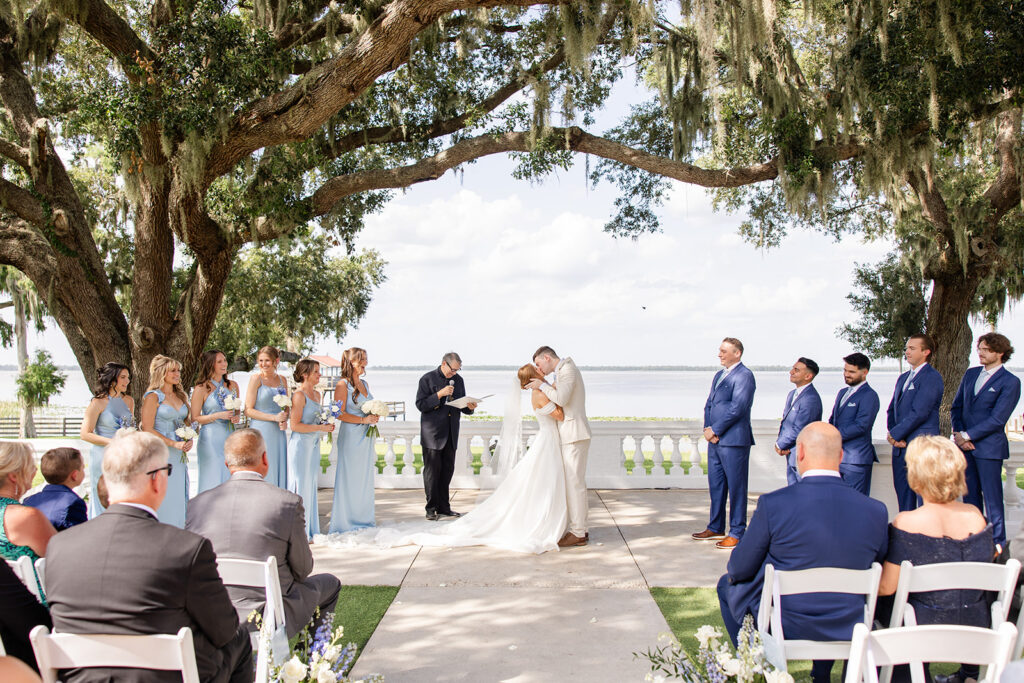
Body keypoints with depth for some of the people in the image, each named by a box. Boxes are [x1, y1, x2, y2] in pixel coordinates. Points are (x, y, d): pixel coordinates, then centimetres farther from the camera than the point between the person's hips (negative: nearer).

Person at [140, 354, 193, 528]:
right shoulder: (153, 397, -7)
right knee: (163, 500, -6)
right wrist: (174, 444, -16)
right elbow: (147, 429, -12)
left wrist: (189, 440, 0)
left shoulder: (180, 396, 13)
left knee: (179, 498, 7)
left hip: (179, 455, 7)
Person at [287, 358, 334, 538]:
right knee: (300, 486, -3)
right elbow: (295, 425, -18)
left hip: (314, 444, 9)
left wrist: (326, 426, 6)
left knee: (311, 486, 12)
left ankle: (310, 529, 20)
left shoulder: (316, 394, 13)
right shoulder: (299, 395, -13)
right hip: (301, 444, -8)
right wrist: (320, 428, -17)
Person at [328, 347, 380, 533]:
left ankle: (363, 520, 19)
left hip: (366, 436, 7)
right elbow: (340, 414, -14)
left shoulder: (365, 384, 14)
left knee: (365, 478, 11)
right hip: (350, 436, -7)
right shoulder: (343, 385, -9)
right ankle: (345, 523, 5)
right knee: (348, 478, -3)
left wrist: (374, 417, 4)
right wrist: (363, 420, -17)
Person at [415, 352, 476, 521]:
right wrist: (439, 395, -21)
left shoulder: (458, 380, 10)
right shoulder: (427, 379, -6)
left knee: (447, 470, 8)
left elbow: (461, 405, 16)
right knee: (432, 471, -1)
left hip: (451, 434, 5)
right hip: (432, 434, -5)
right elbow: (420, 405, -11)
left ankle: (444, 507, 17)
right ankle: (431, 508, 7)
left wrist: (470, 407, -6)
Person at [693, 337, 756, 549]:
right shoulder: (720, 375, 18)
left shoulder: (744, 376, -10)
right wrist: (708, 428, 1)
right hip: (715, 439, 9)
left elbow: (737, 408, -18)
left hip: (733, 440, -9)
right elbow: (709, 404, 18)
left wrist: (715, 430, -13)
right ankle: (716, 528, 25)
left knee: (736, 486, -2)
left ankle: (737, 533, 5)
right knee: (716, 484, 14)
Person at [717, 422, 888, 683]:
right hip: (846, 630, 3)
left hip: (783, 624, -3)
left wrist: (735, 570, 14)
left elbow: (741, 569, -11)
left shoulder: (773, 504, -21)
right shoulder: (875, 511, -12)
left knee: (728, 584, 25)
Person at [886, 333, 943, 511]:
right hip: (900, 446, 8)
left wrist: (894, 434, -12)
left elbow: (919, 413, -17)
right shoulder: (903, 378, 18)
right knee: (903, 494, 11)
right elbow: (892, 409, 17)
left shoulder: (932, 377, -9)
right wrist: (894, 435, 0)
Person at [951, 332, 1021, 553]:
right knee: (970, 497, 11)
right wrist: (958, 432, -1)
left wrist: (966, 435, -12)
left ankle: (997, 545, 7)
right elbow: (956, 406, 15)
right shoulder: (970, 374, 13)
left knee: (992, 499, -2)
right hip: (965, 445, 6)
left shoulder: (1010, 382, -7)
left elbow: (997, 419, -13)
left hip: (989, 447, -6)